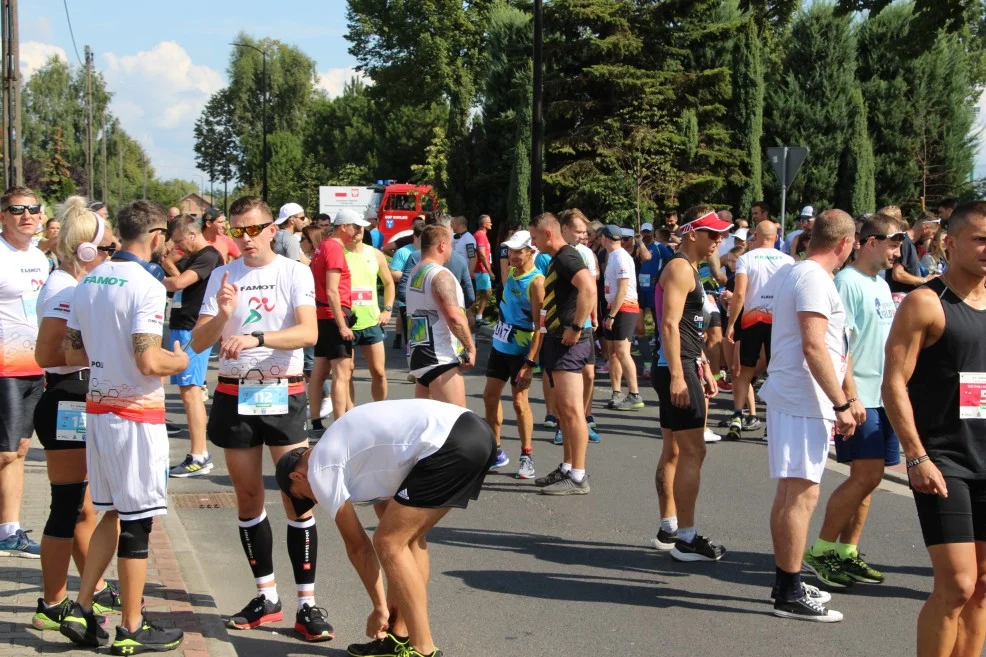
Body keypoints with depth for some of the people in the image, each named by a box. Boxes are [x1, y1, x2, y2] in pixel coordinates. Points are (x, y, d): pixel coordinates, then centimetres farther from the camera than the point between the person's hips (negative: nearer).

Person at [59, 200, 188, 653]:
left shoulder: (88, 283, 7)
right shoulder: (146, 286, -17)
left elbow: (72, 354, 11)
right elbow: (149, 362, -23)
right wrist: (181, 361, -4)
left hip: (99, 408, 8)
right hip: (137, 414, -7)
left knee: (114, 514, 19)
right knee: (136, 522, 2)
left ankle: (81, 609, 19)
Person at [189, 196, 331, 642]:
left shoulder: (295, 273, -2)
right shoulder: (223, 276, 6)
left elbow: (309, 333, -17)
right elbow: (198, 343, 1)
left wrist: (256, 338, -31)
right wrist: (222, 316, -19)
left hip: (283, 394, -3)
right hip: (234, 395, 3)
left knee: (298, 497, -6)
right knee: (248, 497, 9)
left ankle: (307, 604, -1)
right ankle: (266, 597, 20)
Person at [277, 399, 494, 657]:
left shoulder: (320, 470, 5)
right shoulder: (341, 446, 30)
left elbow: (357, 545, 11)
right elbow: (387, 513, 33)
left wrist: (380, 607, 23)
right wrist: (394, 596, 37)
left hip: (450, 446, -10)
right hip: (476, 431, 10)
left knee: (389, 544, 1)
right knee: (408, 537, 22)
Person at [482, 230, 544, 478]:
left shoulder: (536, 282, -18)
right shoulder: (510, 273, 6)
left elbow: (541, 325, -22)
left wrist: (530, 362, -26)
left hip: (521, 350, -8)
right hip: (500, 345, 8)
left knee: (519, 401, -5)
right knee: (490, 396, 10)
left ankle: (527, 456, 7)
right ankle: (496, 451, 22)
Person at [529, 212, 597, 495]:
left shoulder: (567, 257, -15)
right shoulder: (557, 260, 17)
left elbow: (588, 288, -32)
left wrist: (577, 328, -27)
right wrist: (546, 322, 18)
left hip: (568, 344, -11)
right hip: (555, 340, 11)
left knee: (571, 409, -9)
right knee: (561, 408, 15)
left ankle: (578, 477, -6)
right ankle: (567, 468, 23)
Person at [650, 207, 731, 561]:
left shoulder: (690, 270, 20)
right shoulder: (680, 269, -13)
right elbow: (670, 325, -21)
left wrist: (705, 370, 24)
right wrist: (678, 376, -26)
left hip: (687, 368, 11)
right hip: (678, 370, -11)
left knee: (673, 452, 14)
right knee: (693, 452, -11)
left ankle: (668, 530, 20)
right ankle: (686, 539, -8)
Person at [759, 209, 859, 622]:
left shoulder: (799, 273, 18)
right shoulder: (814, 279, -14)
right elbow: (814, 347, -22)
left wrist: (846, 399, 24)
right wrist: (841, 403, -20)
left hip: (790, 398, 11)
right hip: (804, 401, -11)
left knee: (789, 492, 15)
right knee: (801, 494, -7)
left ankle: (785, 582, 23)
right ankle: (790, 594, -3)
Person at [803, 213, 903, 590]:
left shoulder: (882, 284, 16)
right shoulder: (848, 283, -12)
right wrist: (850, 398, -21)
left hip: (885, 395, 9)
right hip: (860, 395, -9)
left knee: (869, 478, 8)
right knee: (865, 476, -10)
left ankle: (847, 553, 16)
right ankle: (820, 551, -1)